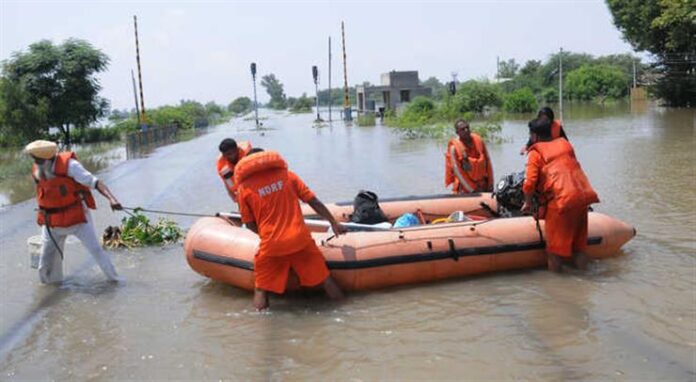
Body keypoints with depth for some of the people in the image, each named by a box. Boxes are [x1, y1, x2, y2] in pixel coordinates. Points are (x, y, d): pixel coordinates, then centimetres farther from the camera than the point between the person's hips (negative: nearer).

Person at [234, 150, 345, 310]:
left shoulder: (244, 187, 1)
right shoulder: (287, 175, 5)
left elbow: (250, 224, 4)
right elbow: (314, 201, 4)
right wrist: (334, 223, 12)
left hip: (270, 246, -2)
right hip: (300, 239, 2)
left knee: (261, 288, 14)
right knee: (323, 277, 16)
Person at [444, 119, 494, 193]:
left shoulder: (478, 140, 0)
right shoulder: (454, 148, -13)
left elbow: (487, 162, 7)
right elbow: (458, 172, -11)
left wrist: (490, 183, 5)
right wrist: (472, 190, -10)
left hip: (483, 185, 5)